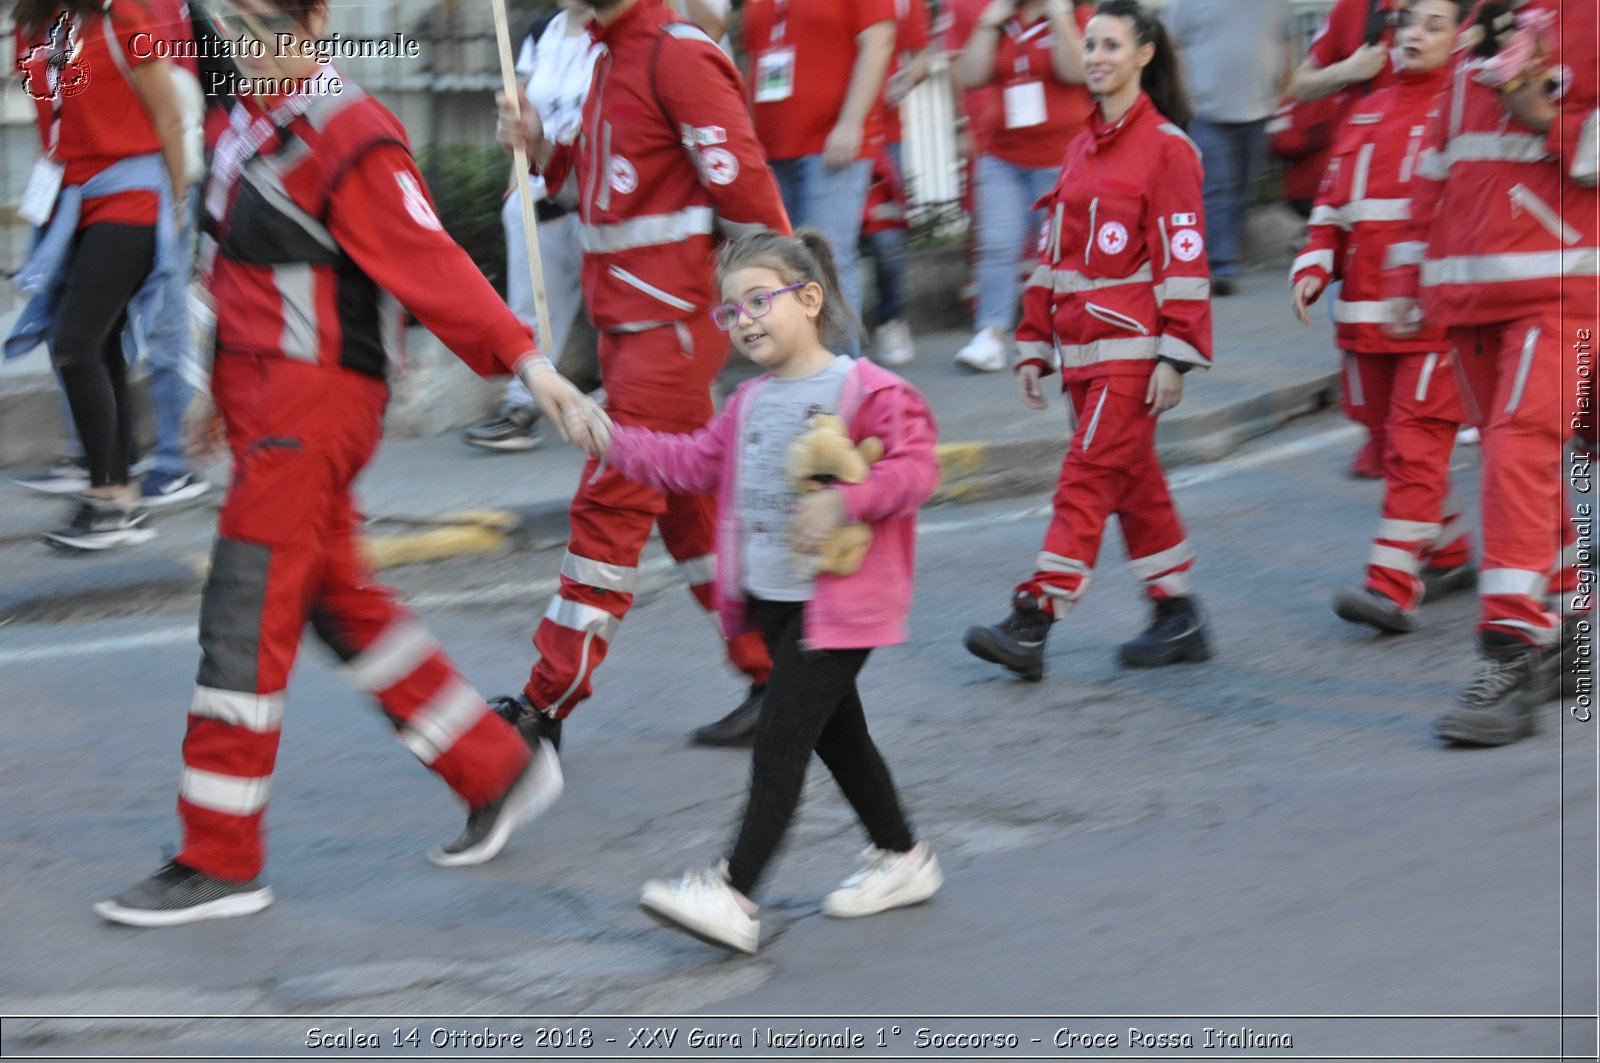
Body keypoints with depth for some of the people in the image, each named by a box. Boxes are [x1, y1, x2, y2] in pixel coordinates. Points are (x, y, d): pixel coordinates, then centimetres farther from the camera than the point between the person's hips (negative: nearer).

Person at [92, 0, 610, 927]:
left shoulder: (352, 139, -15)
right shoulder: (251, 127, 13)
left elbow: (429, 261, -20)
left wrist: (528, 363, -28)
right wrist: (224, 392, 26)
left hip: (315, 405, -9)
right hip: (265, 401, 9)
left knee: (245, 623, -7)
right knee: (347, 607, 15)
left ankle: (221, 865, 1)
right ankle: (501, 771, 27)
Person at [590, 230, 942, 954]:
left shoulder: (868, 392, -12)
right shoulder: (749, 403, 13)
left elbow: (915, 468, -18)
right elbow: (695, 462, 17)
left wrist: (845, 502, -30)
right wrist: (613, 441, 10)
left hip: (838, 601, -8)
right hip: (771, 597, 8)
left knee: (778, 740, -12)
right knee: (836, 733, 18)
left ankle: (734, 895, -14)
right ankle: (901, 859, 33)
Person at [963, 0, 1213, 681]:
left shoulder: (1165, 147, -8)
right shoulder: (1082, 150, 15)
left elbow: (1183, 258, -11)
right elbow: (1053, 252, 17)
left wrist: (1174, 356, -16)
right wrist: (1034, 345, 14)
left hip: (1131, 348, -8)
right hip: (1081, 345, 8)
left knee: (1088, 477, -10)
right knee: (1133, 483, 11)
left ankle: (1032, 625, -14)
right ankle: (1178, 618, 19)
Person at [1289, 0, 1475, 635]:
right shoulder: (1367, 113, 15)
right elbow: (1334, 204, 18)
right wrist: (1313, 269, 3)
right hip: (1366, 313, 7)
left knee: (1416, 446, -10)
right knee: (1396, 442, 14)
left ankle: (1394, 588, -13)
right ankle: (1448, 555, 30)